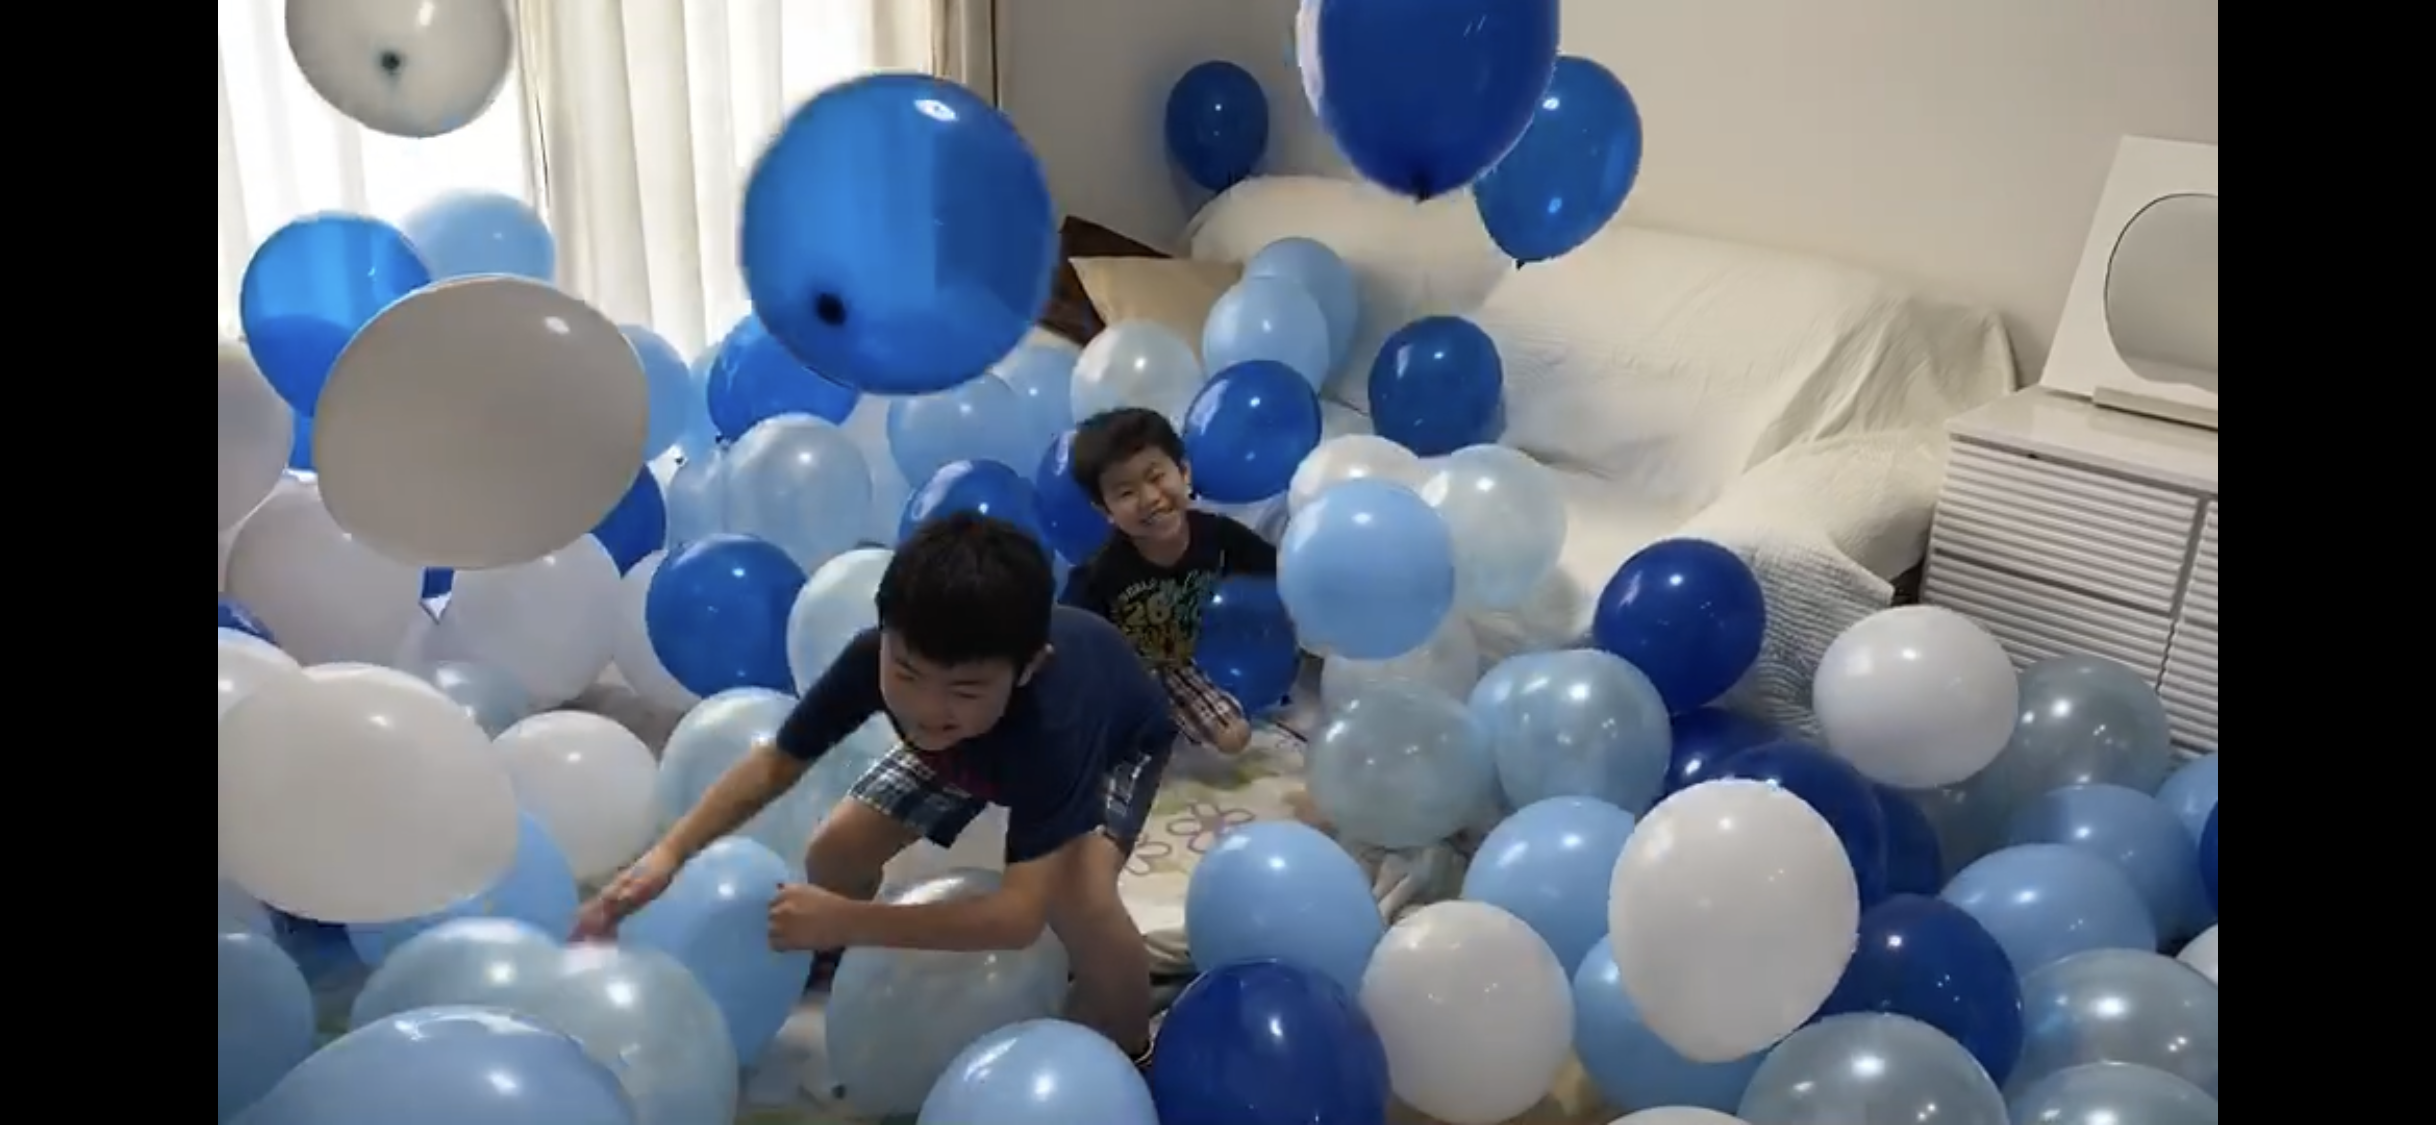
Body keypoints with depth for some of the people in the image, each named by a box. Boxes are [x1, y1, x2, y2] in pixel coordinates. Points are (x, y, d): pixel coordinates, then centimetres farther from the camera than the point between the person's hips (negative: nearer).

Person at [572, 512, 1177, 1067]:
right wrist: (670, 851, -34)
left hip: (1112, 738, -4)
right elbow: (778, 761, -21)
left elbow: (1020, 915, -50)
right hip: (973, 737, 5)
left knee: (1080, 898, -33)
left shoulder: (1052, 719, -48)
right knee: (834, 854, -7)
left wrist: (846, 921, -52)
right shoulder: (877, 657, -36)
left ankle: (1126, 1061, -4)